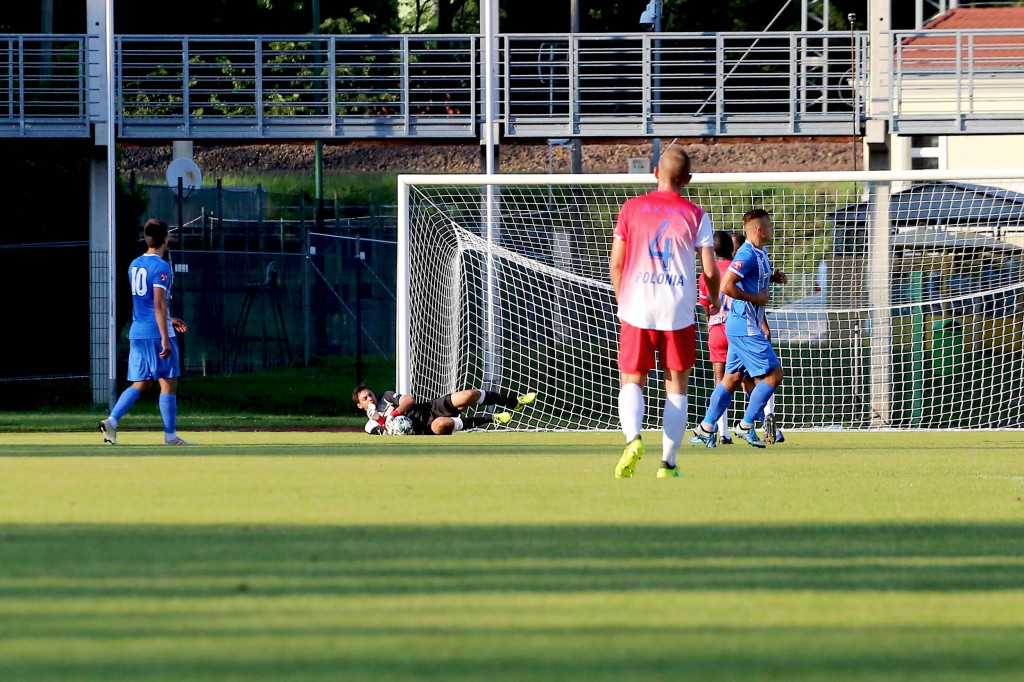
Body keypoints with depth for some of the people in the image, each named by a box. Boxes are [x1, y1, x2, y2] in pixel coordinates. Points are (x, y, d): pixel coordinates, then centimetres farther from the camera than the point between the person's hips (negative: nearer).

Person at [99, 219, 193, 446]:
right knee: (168, 383, 1)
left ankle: (112, 420, -5)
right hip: (156, 331, -7)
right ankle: (170, 435, 3)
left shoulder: (134, 265, 13)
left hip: (137, 332, 7)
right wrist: (165, 338, -20)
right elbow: (159, 304, -19)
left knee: (140, 383, 11)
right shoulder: (161, 267, -12)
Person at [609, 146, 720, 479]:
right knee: (676, 387, 9)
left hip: (637, 308, 0)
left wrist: (621, 300, 20)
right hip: (679, 311, 0)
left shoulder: (631, 208, 3)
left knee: (632, 381, 6)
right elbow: (710, 269, -1)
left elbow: (616, 262, 5)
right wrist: (714, 300, 19)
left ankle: (633, 438, -22)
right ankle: (668, 462, 3)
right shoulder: (696, 215, 1)